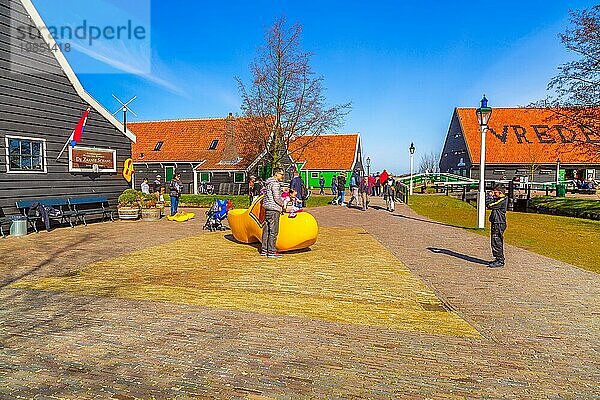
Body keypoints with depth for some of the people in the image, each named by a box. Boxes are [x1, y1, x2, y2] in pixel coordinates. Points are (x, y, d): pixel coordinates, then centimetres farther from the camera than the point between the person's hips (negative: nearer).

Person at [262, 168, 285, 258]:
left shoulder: (268, 183, 17)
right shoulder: (275, 183, -13)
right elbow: (276, 198, -17)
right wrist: (283, 205, -3)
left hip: (267, 209, 10)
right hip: (273, 209, -10)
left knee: (266, 230, 12)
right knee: (273, 231, -6)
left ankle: (264, 250, 17)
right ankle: (271, 251, -4)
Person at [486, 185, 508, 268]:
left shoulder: (502, 200, -16)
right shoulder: (499, 199, 15)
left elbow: (489, 205, -19)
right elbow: (488, 205, 18)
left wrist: (490, 197, -5)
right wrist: (491, 197, 8)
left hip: (499, 224, -11)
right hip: (496, 223, 11)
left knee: (496, 242, -8)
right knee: (497, 242, 16)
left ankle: (500, 261, -4)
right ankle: (499, 259, 25)